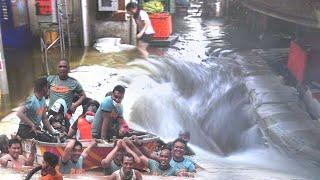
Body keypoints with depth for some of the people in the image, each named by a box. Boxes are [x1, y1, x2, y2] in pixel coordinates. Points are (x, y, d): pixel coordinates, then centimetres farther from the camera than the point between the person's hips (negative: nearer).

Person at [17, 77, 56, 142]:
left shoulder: (43, 100, 5)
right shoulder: (32, 101, -20)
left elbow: (44, 118, 11)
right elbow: (19, 113, -32)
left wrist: (53, 132, 6)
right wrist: (32, 125, -25)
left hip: (36, 128, 8)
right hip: (26, 130, -8)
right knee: (46, 140, -21)